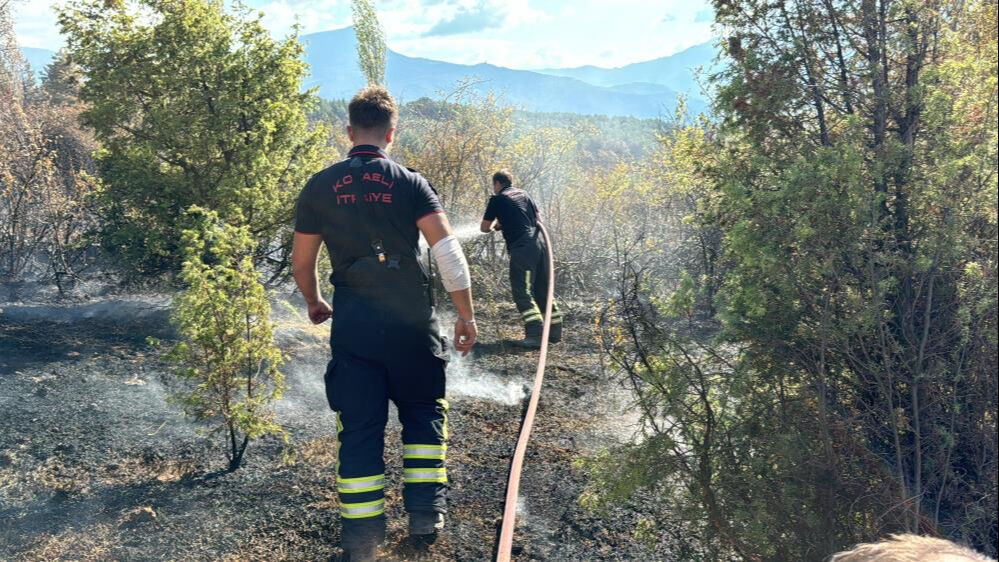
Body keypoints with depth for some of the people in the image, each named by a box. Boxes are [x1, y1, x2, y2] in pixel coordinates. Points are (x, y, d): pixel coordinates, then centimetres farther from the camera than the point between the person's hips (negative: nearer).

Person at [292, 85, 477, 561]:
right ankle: (425, 513, 17)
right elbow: (447, 249, -11)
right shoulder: (409, 184, -3)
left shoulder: (319, 187, 3)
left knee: (359, 428, 8)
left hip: (352, 325, 1)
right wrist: (466, 313, -4)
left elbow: (301, 261, 10)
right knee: (423, 412, 18)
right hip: (411, 322, -1)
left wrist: (313, 303, 29)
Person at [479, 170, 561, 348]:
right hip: (539, 242, 7)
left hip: (521, 247, -7)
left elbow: (484, 228, 9)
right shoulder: (523, 194, 20)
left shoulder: (497, 199, 4)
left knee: (522, 292, -6)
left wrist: (495, 226, 33)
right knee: (543, 290, 14)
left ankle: (535, 334, -17)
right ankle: (555, 332, 18)